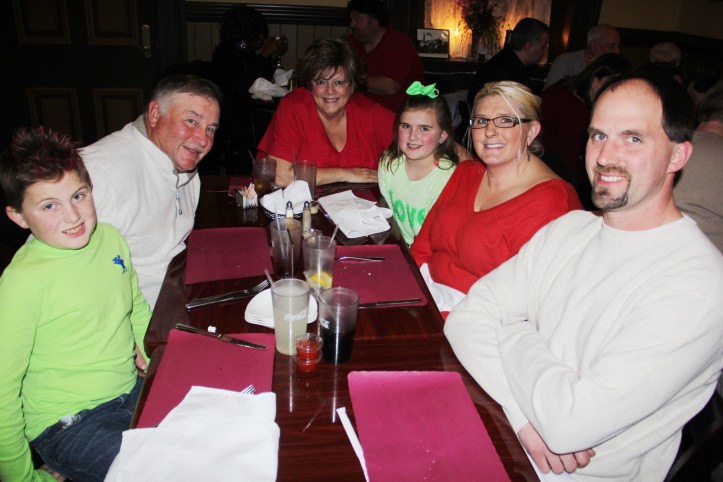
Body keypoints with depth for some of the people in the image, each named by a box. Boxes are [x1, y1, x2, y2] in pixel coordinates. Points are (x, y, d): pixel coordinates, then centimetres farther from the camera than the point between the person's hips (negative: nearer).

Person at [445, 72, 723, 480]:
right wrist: (526, 415, -17)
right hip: (506, 436, 6)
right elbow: (466, 319, -3)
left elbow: (570, 425, -26)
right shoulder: (568, 229, 3)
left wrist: (513, 331, -10)